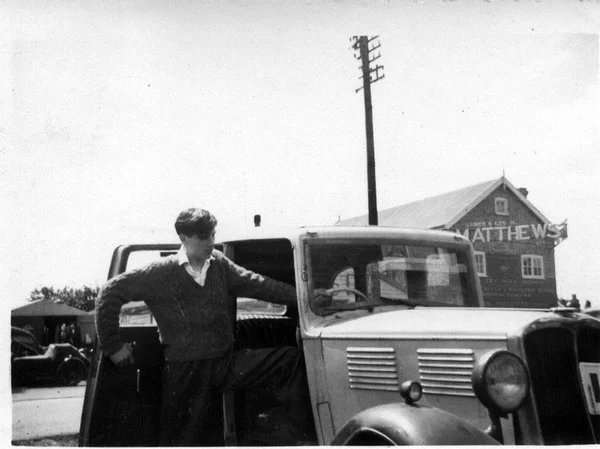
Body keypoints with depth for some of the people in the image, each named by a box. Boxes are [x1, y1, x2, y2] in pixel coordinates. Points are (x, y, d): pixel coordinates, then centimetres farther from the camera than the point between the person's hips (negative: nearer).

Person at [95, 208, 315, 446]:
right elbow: (110, 293, -5)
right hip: (185, 371, -4)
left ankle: (305, 435, -6)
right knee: (181, 439, -1)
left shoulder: (218, 263, 5)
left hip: (226, 362, 4)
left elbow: (255, 283, 8)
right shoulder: (161, 273, -8)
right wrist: (112, 345, -2)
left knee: (291, 359, -8)